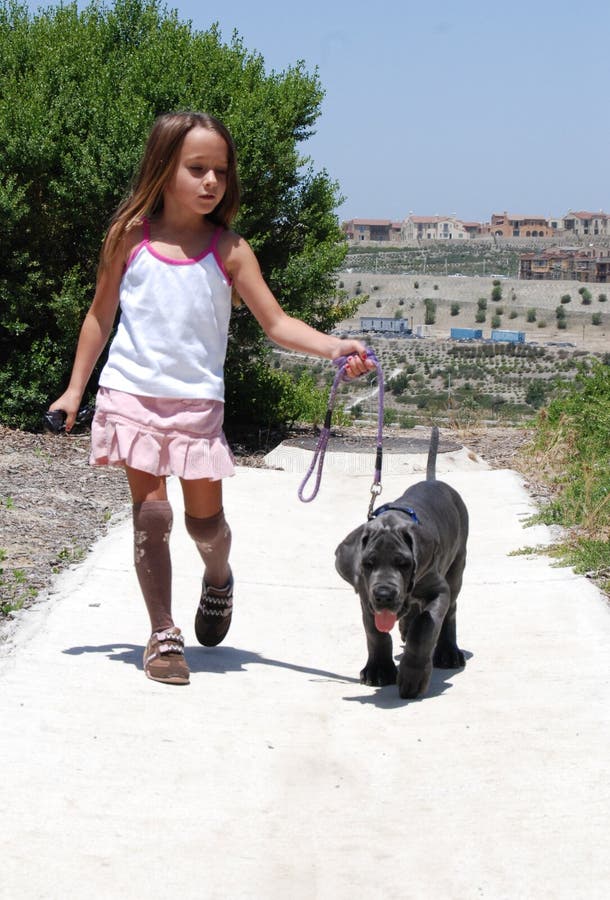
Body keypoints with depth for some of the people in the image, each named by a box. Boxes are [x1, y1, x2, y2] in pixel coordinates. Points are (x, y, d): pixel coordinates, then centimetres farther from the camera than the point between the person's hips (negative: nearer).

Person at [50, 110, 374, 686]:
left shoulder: (229, 251, -3)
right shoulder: (130, 238, -1)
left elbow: (275, 323, -4)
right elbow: (102, 313, 10)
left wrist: (334, 347, -21)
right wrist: (76, 386, 11)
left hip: (198, 400, 0)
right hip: (132, 392, 0)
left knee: (205, 518, 4)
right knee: (150, 512, -4)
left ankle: (218, 579, 39)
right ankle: (162, 635, 7)